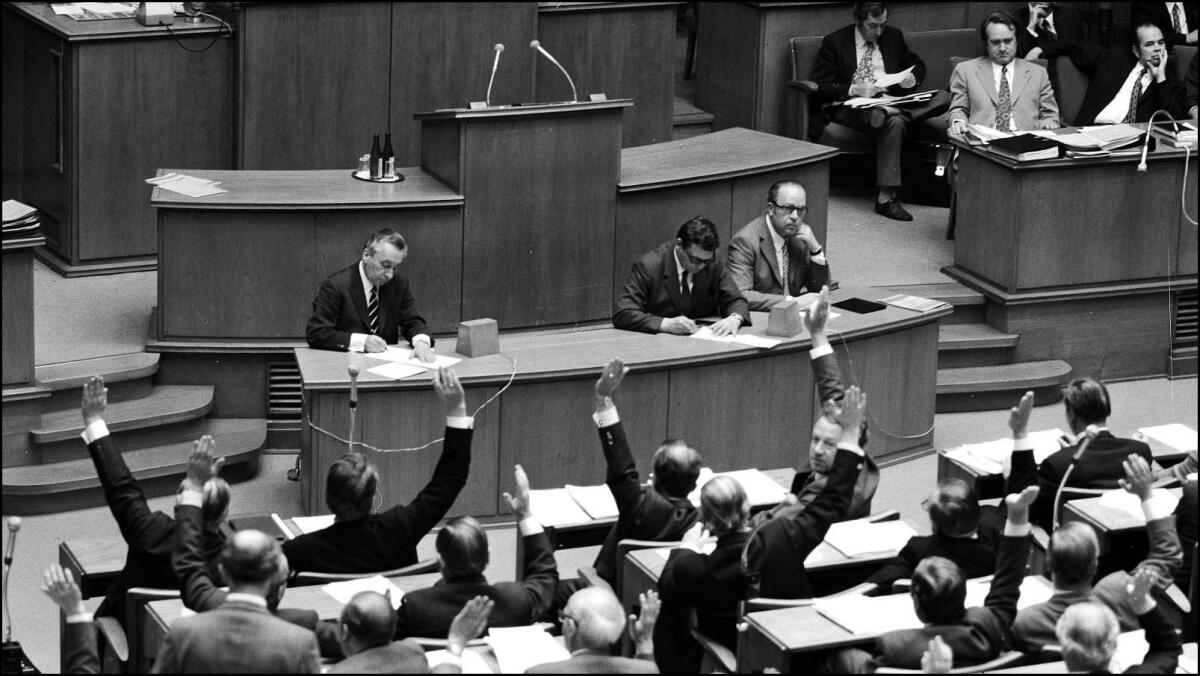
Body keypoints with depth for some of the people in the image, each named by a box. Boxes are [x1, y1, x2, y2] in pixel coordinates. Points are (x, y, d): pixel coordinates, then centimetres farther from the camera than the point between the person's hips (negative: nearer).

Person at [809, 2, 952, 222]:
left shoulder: (893, 37, 13)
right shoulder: (834, 43, -1)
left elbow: (917, 64, 25)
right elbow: (820, 88, -5)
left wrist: (912, 79, -1)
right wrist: (854, 89, -21)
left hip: (891, 102, 5)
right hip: (852, 106, -5)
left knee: (943, 99, -19)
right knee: (894, 122, -38)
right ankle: (886, 197, -36)